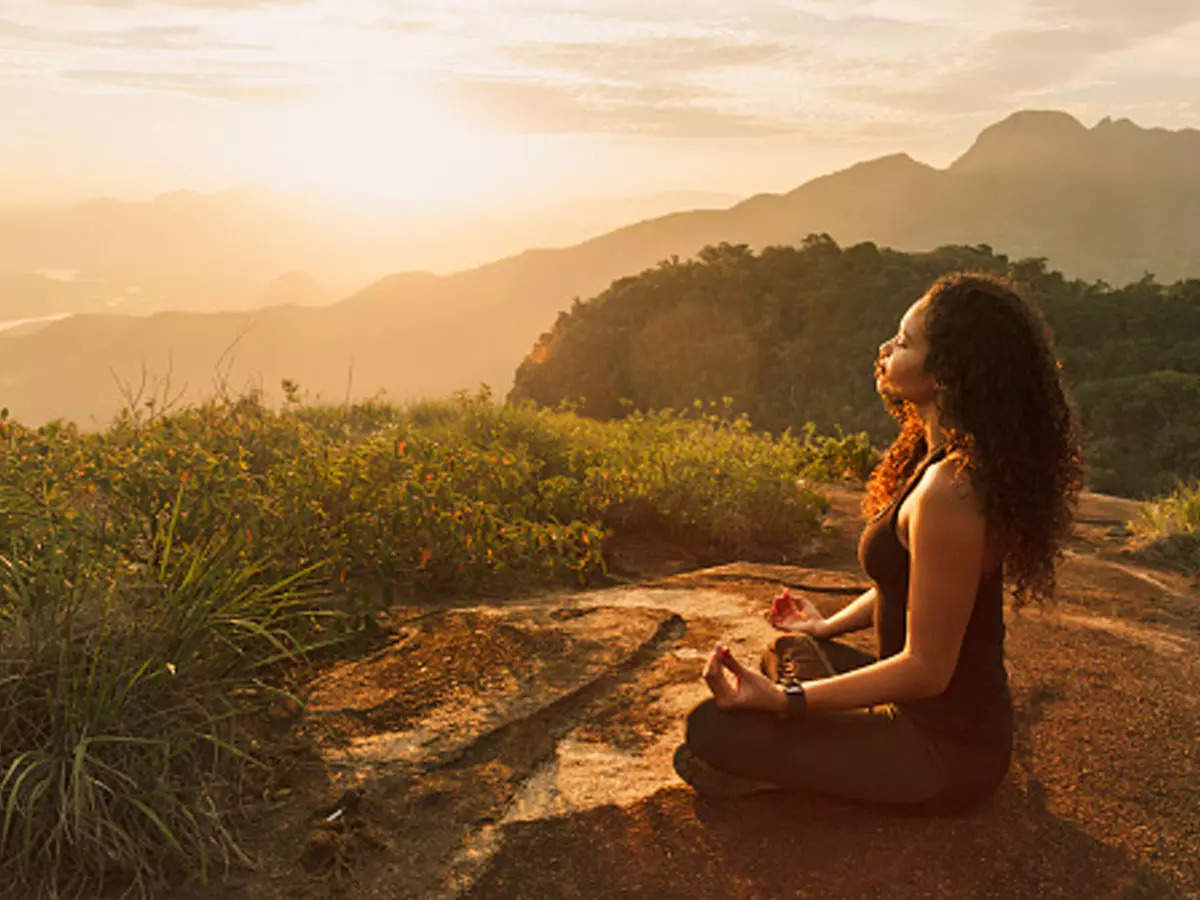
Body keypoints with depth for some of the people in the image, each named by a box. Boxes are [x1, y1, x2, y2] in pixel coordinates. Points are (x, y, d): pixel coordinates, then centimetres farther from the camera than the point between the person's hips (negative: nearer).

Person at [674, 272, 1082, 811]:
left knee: (712, 727, -16)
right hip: (961, 716, 10)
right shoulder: (950, 460, 1)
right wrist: (827, 626, 23)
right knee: (791, 650, 28)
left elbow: (925, 669, -26)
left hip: (944, 754, -10)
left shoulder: (947, 492, -31)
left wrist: (781, 700, -26)